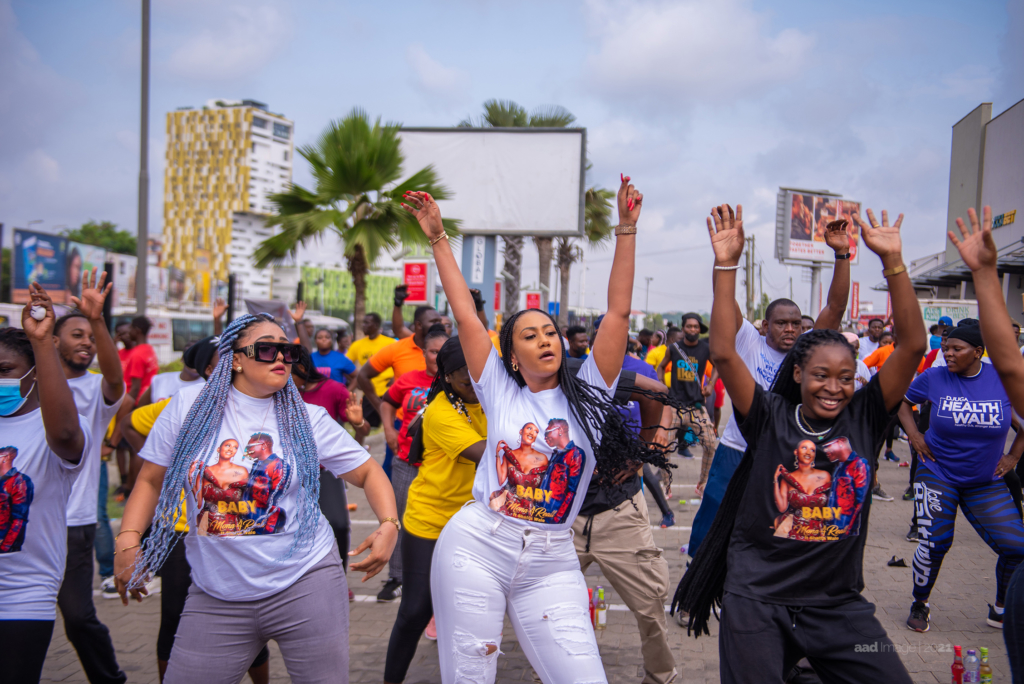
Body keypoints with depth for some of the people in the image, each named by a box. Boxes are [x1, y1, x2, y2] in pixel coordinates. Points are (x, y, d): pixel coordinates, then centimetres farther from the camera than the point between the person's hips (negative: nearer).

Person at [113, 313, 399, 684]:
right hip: (215, 598, 1)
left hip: (305, 583, 0)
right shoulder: (189, 406, 0)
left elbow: (368, 472, 5)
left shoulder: (309, 419, 1)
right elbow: (151, 480, 7)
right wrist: (127, 543, -7)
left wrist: (388, 525, -12)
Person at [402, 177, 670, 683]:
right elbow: (466, 315, 3)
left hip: (551, 564, 1)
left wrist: (626, 229, -4)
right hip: (476, 548, -1)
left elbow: (617, 312, 0)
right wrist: (438, 241, 3)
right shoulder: (499, 392, 5)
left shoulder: (588, 393, 6)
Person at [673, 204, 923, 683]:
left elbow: (913, 345, -6)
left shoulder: (863, 418, 1)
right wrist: (726, 266, -20)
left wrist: (892, 260, -12)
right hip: (757, 601, -2)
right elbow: (723, 354, -16)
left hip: (838, 603, 3)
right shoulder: (769, 418, -5)